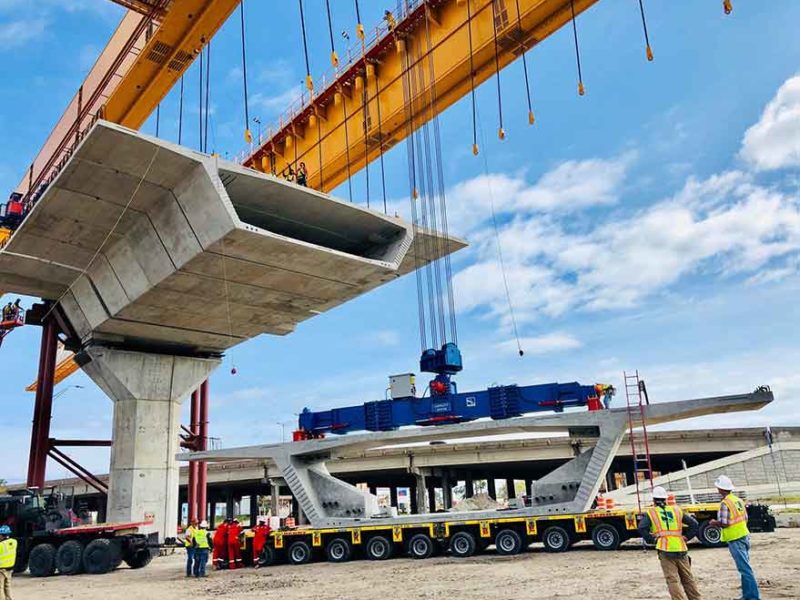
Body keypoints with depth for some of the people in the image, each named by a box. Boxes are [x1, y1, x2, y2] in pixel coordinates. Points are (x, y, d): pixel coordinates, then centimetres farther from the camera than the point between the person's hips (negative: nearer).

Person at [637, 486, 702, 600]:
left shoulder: (650, 513, 4)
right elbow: (694, 524, 14)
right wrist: (686, 537, 18)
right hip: (681, 549, 4)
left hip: (665, 551, -4)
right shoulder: (677, 510, 15)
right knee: (688, 579, 19)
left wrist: (652, 538, 0)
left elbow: (642, 529, -11)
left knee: (673, 580, 0)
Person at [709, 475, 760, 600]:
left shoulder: (725, 503, -18)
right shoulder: (738, 500, 8)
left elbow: (724, 523, -20)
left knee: (745, 568, -6)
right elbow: (745, 518, 14)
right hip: (744, 536, 9)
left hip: (735, 539, -9)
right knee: (745, 567, 16)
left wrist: (714, 523, -2)